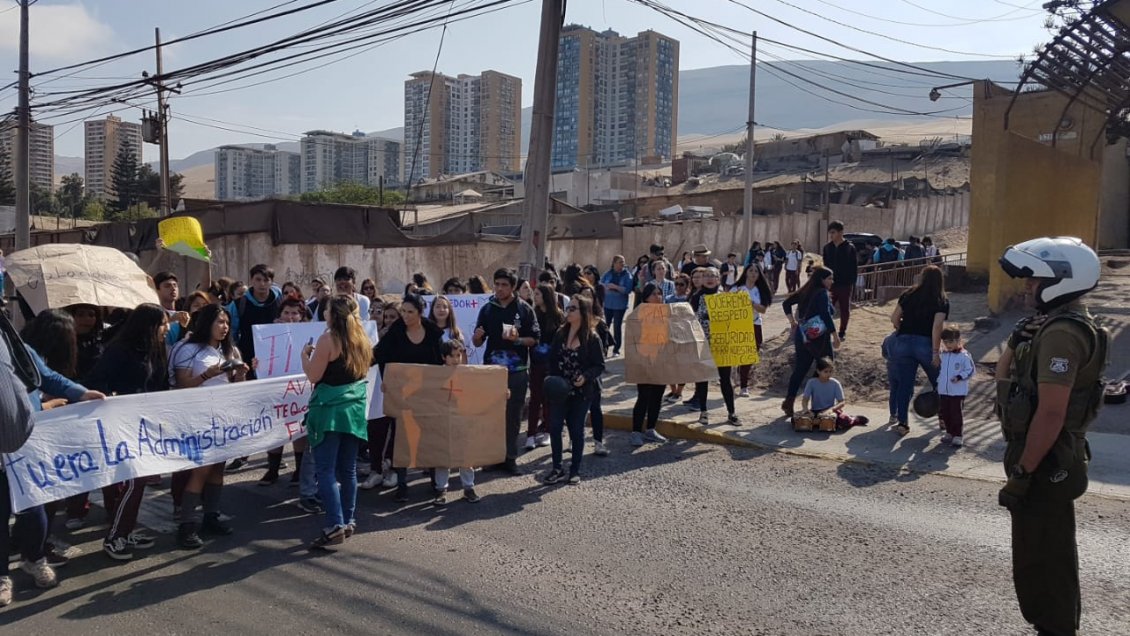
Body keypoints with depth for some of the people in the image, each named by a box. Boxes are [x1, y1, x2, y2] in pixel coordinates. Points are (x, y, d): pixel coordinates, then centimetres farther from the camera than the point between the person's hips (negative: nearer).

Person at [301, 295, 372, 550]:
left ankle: (335, 526, -11)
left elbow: (313, 376, -11)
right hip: (354, 407, 7)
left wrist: (305, 355, 6)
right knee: (348, 469, 12)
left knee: (326, 469, -5)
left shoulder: (328, 339, -11)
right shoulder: (361, 339, 9)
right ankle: (348, 521, 19)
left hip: (329, 409, -7)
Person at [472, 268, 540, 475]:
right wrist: (477, 336, -14)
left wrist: (517, 339, -19)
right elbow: (477, 343, 8)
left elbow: (535, 339, -1)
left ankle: (510, 457, 14)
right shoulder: (487, 309, 6)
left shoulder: (525, 309, 0)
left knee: (513, 416, 4)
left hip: (517, 371, -1)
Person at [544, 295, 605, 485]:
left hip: (581, 392, -3)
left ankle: (575, 470, 20)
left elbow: (599, 366, -8)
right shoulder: (560, 334, 4)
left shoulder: (592, 338, -9)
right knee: (554, 427, -1)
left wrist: (585, 377, -24)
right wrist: (551, 378, -6)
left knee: (576, 430, 6)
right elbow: (552, 360, 8)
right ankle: (557, 469, 11)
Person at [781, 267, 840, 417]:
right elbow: (826, 315, -21)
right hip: (819, 337, -7)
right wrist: (835, 336, -17)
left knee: (800, 369, 9)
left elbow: (786, 303, 15)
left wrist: (792, 322, 16)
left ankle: (789, 402, 6)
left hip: (802, 336, 7)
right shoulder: (822, 293, -12)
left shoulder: (805, 292, 11)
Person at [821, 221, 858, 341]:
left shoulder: (850, 248, -7)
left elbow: (854, 268, -6)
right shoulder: (827, 247, 4)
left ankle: (842, 332, 21)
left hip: (845, 284, -3)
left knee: (845, 310, 9)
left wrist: (852, 284, -10)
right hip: (830, 283, 3)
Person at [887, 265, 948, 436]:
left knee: (904, 384, 7)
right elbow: (937, 326, -13)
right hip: (925, 344, -2)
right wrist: (936, 352, -14)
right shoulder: (942, 301, -2)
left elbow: (894, 318, 6)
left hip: (903, 343, 2)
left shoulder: (908, 295, 7)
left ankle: (902, 422, 6)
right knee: (938, 383, 17)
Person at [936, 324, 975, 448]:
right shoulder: (943, 356, 9)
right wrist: (937, 383, 18)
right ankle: (949, 433, 24)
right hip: (943, 391, 6)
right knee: (945, 413, 11)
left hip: (958, 392, -6)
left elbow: (971, 370, -10)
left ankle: (958, 436, 6)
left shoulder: (964, 356, -10)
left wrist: (960, 377, -22)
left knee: (956, 413, -2)